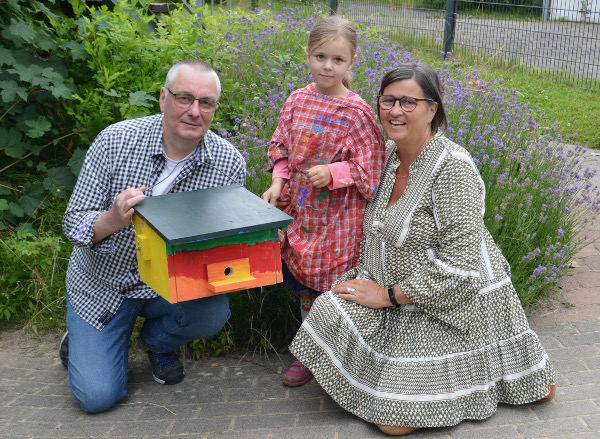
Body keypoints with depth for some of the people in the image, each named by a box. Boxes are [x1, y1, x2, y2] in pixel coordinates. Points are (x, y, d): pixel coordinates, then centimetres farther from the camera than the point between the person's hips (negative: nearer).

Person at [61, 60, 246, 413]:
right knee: (98, 396, -10)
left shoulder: (230, 163, -14)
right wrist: (112, 220, -38)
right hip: (102, 283, -1)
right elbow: (73, 223, -16)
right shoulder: (115, 141, -18)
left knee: (212, 313, -29)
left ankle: (158, 340, 8)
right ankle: (82, 339, 27)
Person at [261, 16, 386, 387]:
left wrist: (334, 171, -23)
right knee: (304, 283, 16)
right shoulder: (298, 100, 2)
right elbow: (281, 145, 13)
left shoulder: (356, 113, -13)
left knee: (333, 286, 3)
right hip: (301, 209, 5)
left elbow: (369, 166, -10)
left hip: (337, 214, -5)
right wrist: (278, 182, 0)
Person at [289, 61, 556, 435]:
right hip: (393, 289, 8)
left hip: (450, 303, -8)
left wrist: (388, 295, -18)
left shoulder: (453, 168, -22)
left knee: (394, 421, -10)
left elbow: (459, 266, -24)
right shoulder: (388, 154, 3)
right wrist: (368, 279, 4)